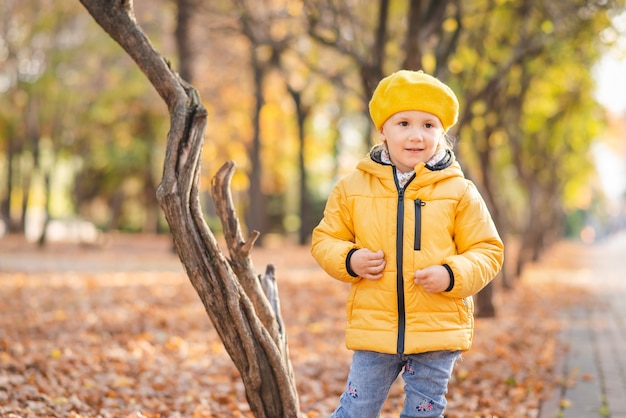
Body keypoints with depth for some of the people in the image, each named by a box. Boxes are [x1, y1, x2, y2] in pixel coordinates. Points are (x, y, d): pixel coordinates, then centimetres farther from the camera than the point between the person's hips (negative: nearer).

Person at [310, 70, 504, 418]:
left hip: (439, 331, 0)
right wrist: (349, 260, -10)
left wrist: (453, 275, -16)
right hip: (373, 330, 0)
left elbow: (488, 251, 2)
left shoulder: (459, 192, -1)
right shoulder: (353, 187, 1)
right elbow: (325, 239, 11)